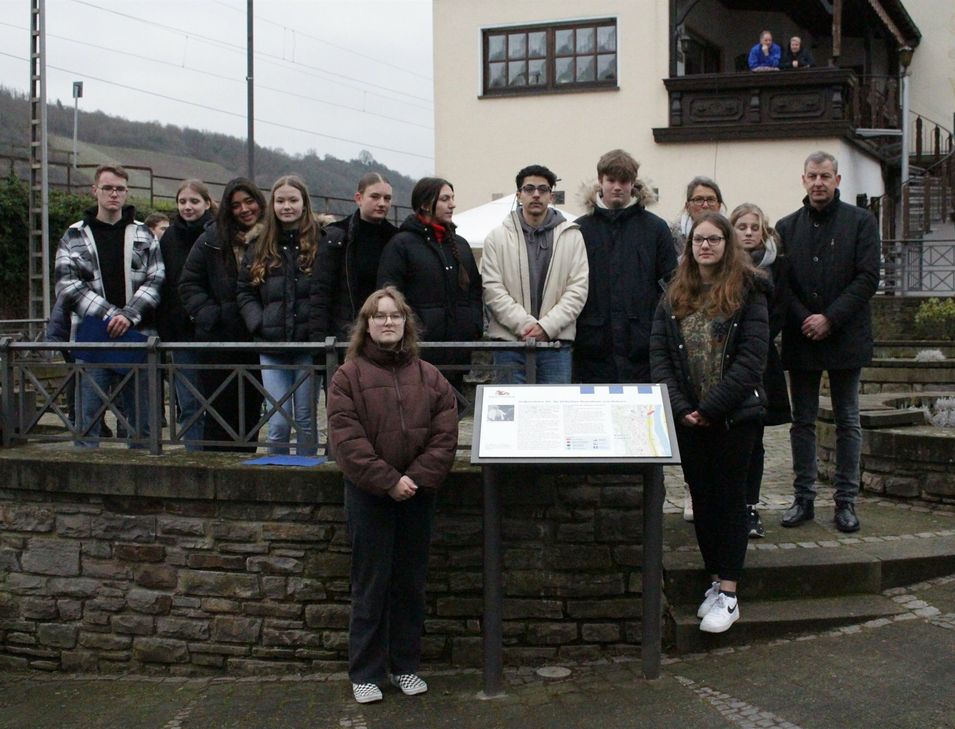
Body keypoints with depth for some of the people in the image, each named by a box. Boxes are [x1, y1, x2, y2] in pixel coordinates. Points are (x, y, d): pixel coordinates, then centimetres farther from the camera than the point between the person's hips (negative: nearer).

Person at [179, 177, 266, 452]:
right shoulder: (213, 238, 1)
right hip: (219, 338, -1)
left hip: (257, 340, 1)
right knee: (219, 413, 4)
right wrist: (208, 315, -8)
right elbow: (189, 284, 5)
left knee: (251, 411, 11)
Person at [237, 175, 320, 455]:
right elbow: (244, 292, 12)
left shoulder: (319, 241, 0)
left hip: (307, 344, -2)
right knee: (278, 422, 1)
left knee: (306, 420, 6)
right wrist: (258, 324, -2)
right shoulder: (259, 245, 10)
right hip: (272, 347, 2)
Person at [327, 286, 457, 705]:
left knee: (411, 583, 11)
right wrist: (389, 481, -17)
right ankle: (366, 673, 13)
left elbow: (445, 436, -1)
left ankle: (405, 666, 23)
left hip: (418, 495, 3)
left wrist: (417, 479, -14)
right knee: (371, 584, 3)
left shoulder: (429, 378, 6)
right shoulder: (348, 376, -3)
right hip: (368, 495, -3)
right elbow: (348, 440, -12)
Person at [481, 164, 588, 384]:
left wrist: (546, 326, -12)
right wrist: (524, 324, -14)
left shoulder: (572, 236, 8)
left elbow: (578, 289, 1)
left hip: (557, 343, 1)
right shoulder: (498, 237, 6)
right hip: (510, 343, -1)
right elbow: (492, 289, -2)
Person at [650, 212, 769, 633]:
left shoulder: (747, 293, -5)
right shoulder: (675, 296, 8)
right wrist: (681, 407, -11)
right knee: (702, 498, 10)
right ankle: (716, 580, 22)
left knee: (729, 498, 2)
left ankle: (728, 595, 5)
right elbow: (659, 354, 1)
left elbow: (751, 358, -12)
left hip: (735, 417, -4)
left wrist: (711, 408, -16)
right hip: (688, 419, 4)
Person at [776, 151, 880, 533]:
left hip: (845, 338, -2)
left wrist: (830, 319, -14)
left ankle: (846, 501, 12)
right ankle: (803, 498, 16)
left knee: (847, 422, 5)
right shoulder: (787, 227, 8)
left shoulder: (861, 222, 1)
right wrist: (803, 320, -11)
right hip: (801, 339, 2)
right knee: (802, 421, 8)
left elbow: (867, 278, -6)